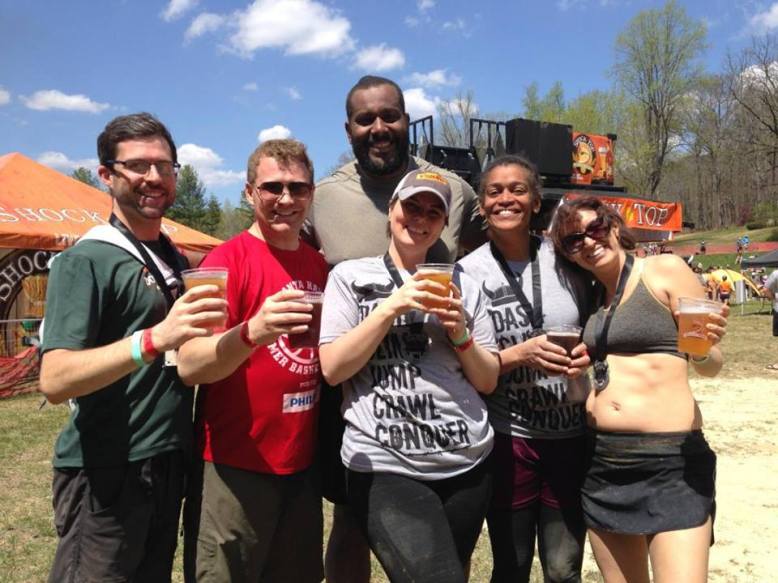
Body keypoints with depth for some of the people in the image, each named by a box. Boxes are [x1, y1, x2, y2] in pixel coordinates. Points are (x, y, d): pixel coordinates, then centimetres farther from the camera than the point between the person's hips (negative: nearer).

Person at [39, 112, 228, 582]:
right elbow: (54, 379, -23)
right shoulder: (86, 261, -12)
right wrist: (154, 339, -36)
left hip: (170, 468, 7)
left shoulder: (176, 260, 10)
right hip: (104, 474, -7)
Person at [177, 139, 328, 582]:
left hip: (303, 462, 6)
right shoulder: (228, 259, -13)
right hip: (238, 465, -6)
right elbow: (190, 367, -24)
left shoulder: (319, 265, 5)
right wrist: (251, 333, -39)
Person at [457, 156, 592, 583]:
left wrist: (588, 353, -9)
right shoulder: (468, 272, -8)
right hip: (508, 438, -2)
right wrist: (518, 355, -22)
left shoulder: (566, 258, 0)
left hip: (571, 435, 2)